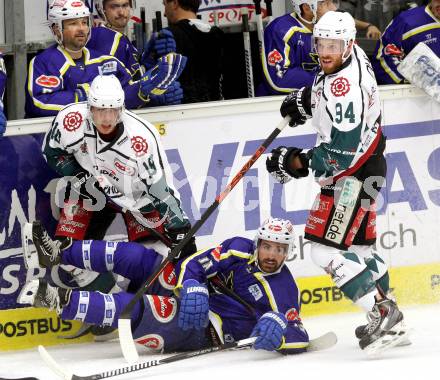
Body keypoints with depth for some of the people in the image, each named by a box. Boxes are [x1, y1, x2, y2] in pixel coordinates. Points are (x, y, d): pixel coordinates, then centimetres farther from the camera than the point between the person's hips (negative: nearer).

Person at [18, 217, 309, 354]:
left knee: (136, 308, -30)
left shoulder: (284, 294, -12)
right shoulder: (240, 250, -2)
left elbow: (299, 339, -19)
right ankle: (57, 254, -7)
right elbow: (194, 264, -7)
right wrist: (193, 290, -29)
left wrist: (278, 327, -42)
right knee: (138, 258, -10)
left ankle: (59, 300, -36)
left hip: (204, 333, -5)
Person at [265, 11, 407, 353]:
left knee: (327, 249, -14)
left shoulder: (345, 90, -30)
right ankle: (391, 323, 25)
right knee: (357, 244, 18)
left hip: (355, 174, -11)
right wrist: (305, 99, 15)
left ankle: (382, 311, -12)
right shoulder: (352, 56, 0)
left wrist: (296, 163, -24)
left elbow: (341, 155, -31)